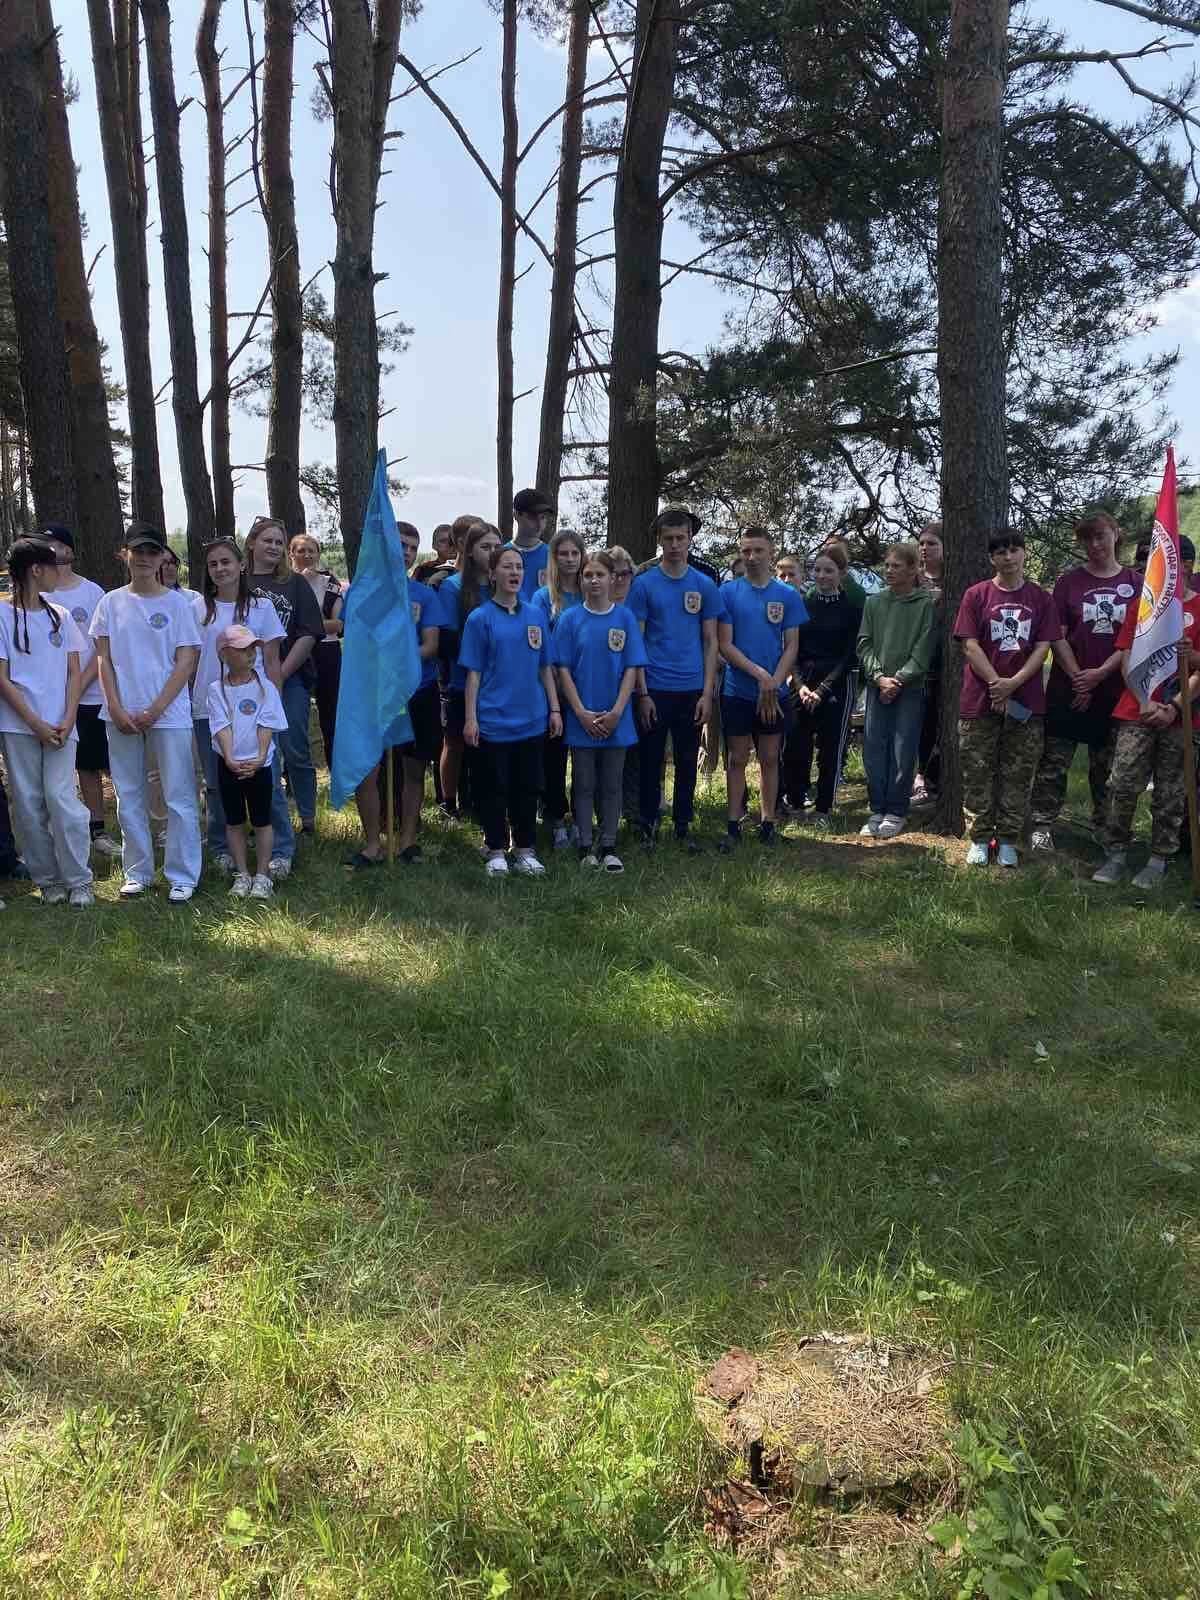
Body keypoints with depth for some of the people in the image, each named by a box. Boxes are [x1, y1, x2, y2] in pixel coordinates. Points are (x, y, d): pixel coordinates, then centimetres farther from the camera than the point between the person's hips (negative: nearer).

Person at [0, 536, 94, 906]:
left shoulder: (60, 616, 10)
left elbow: (74, 673, 8)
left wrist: (67, 720, -6)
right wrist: (36, 724, -11)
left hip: (60, 725, 2)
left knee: (60, 799, -7)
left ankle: (78, 880, 3)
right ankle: (47, 879, 14)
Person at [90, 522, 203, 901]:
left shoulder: (177, 603, 0)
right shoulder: (111, 602, 6)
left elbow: (186, 661, -4)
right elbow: (104, 659, 6)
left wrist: (155, 710, -10)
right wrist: (117, 709, -6)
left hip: (169, 715, -3)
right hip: (122, 716, 3)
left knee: (179, 798, -1)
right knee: (129, 797, 9)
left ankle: (182, 876, 8)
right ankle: (137, 873, 21)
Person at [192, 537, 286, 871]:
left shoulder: (261, 606, 3)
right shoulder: (198, 607, 6)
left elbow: (271, 661, 4)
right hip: (207, 707, 2)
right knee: (216, 782, 9)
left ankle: (281, 849, 7)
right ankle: (221, 849, 22)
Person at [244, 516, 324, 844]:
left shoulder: (296, 584, 5)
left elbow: (309, 634, -2)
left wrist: (280, 675, -10)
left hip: (291, 679, -1)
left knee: (296, 753, 2)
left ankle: (308, 819, 13)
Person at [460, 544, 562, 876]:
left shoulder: (536, 616, 6)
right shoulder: (480, 618, -3)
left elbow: (545, 667, 11)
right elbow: (473, 672, -4)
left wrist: (554, 708, 6)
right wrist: (470, 717, -8)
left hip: (531, 719, 3)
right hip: (493, 721, -3)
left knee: (527, 787, 11)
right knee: (495, 789, 5)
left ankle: (525, 849, 23)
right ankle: (496, 851, 18)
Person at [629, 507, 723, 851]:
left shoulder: (704, 586, 5)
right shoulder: (644, 584, -1)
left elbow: (710, 642, 6)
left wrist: (707, 693, -2)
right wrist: (642, 693, -8)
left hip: (692, 691, 2)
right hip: (655, 690, -2)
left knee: (687, 762, 10)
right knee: (651, 761, 6)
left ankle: (683, 826, 22)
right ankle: (648, 825, 18)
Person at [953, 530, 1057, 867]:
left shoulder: (1041, 598, 6)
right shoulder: (976, 595, 1)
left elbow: (1042, 647, 1)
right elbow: (970, 646, -4)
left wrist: (1013, 683, -13)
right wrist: (996, 684, -13)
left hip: (1026, 702, 1)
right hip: (980, 700, -1)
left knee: (1017, 775, 6)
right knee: (978, 774, 4)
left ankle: (1008, 841, 15)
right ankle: (979, 839, 15)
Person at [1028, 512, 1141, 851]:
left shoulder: (1135, 583, 3)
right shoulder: (1070, 581, 1)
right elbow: (1057, 637, -3)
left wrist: (1101, 673, -11)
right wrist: (1077, 678, -10)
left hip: (1114, 689, 1)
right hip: (1069, 689, -1)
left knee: (1106, 764, 10)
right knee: (1054, 761, -1)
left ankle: (1103, 829, 23)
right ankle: (1042, 826, 5)